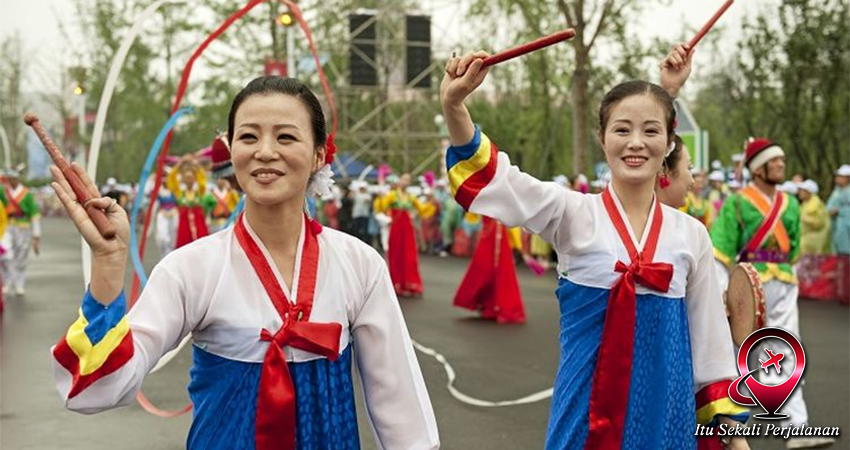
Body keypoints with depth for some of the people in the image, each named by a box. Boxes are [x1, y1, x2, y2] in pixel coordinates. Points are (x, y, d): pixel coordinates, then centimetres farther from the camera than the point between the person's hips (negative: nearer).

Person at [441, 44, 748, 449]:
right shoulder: (574, 216, -5)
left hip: (666, 413, 2)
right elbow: (488, 177, -18)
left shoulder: (691, 235, 2)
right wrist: (454, 105, -34)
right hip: (587, 413, -2)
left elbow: (710, 337, 9)